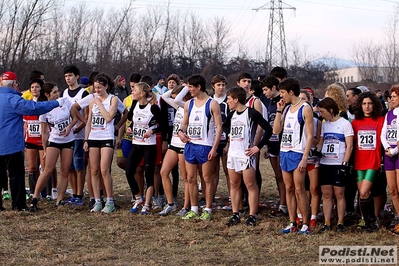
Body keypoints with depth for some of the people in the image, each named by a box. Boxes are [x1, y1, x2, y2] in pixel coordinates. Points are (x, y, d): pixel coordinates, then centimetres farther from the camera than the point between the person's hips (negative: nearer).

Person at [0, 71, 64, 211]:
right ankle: (18, 204, 0)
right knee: (16, 174, 0)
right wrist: (56, 103, -14)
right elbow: (34, 108, -22)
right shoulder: (12, 99, -16)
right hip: (11, 145, -7)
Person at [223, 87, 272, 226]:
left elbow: (268, 129, -13)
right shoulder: (232, 114, 10)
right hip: (232, 153, 8)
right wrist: (230, 134, 12)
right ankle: (235, 214, 17)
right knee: (234, 184, 11)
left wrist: (258, 147, -15)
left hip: (246, 154, -8)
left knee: (251, 185, -4)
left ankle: (252, 216, -1)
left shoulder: (251, 113, -12)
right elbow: (225, 126, 32)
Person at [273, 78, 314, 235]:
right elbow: (276, 130, 10)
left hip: (297, 153, -7)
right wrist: (279, 111, 4)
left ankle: (305, 224, -1)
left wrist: (304, 158, -17)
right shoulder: (287, 108, 14)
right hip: (284, 152, 7)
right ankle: (292, 224, 12)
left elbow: (310, 135, -11)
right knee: (289, 189, 8)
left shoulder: (305, 109, -7)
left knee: (299, 189, -7)